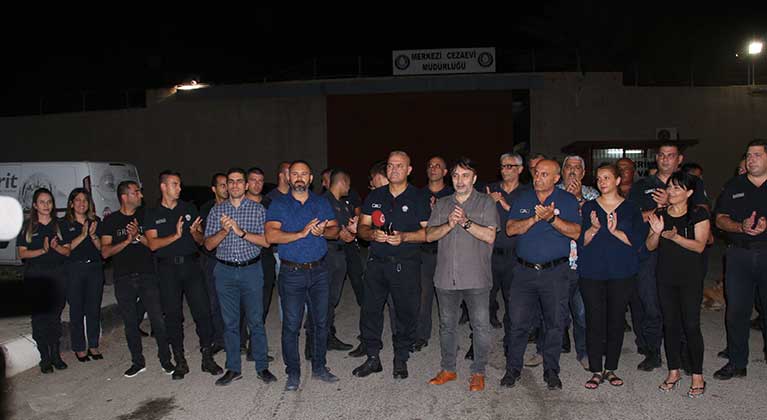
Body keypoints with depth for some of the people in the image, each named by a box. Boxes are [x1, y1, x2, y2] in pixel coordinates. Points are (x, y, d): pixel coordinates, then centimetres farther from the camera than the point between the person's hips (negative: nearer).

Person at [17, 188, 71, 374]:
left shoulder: (60, 225, 10)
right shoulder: (27, 227, 6)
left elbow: (68, 251, 7)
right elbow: (22, 253, -1)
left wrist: (56, 247, -13)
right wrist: (43, 250, -15)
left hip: (58, 275, 1)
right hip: (35, 276, -1)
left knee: (55, 315, 3)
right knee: (39, 316, -2)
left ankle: (56, 354, 12)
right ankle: (45, 358, 4)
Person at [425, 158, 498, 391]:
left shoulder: (486, 203, 2)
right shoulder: (442, 204, 13)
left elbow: (489, 236, -9)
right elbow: (430, 235, 3)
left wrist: (466, 222, -18)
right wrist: (449, 224, -14)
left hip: (476, 278, -3)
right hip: (446, 277, 4)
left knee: (481, 326, -2)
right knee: (446, 325, 13)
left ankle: (478, 372, 13)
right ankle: (448, 370, 26)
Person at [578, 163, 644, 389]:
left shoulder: (631, 209, 6)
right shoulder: (588, 207, 7)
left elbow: (637, 240, -3)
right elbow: (581, 241, 1)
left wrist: (616, 231, -17)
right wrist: (594, 229, -17)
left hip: (622, 273, 0)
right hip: (592, 273, 0)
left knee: (616, 320, 5)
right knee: (594, 320, -1)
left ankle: (611, 368, 19)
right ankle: (596, 370, 9)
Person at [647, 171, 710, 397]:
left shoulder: (699, 214, -3)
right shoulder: (660, 214, 8)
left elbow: (699, 245, -11)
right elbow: (650, 246, 5)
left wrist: (675, 237, -24)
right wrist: (656, 232, -14)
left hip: (691, 277, -4)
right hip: (666, 276, 4)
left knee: (691, 325, -4)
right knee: (670, 324, 8)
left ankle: (697, 376, 9)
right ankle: (674, 372, 20)